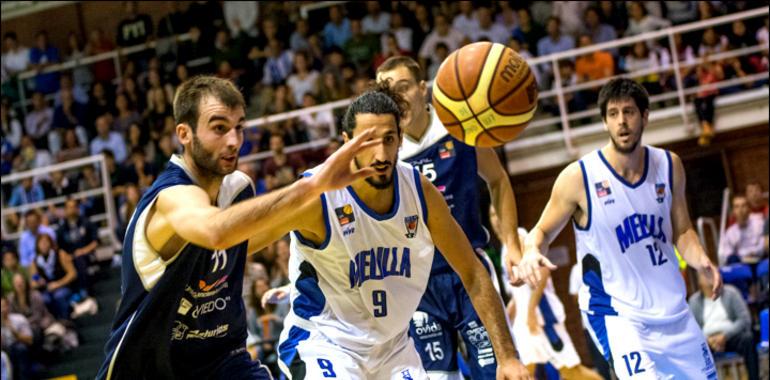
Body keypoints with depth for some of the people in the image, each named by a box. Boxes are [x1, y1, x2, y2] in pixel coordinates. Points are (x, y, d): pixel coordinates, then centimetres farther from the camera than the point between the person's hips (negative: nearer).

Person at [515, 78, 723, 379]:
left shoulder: (669, 166, 0)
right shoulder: (578, 177, -13)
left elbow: (681, 231, 11)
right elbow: (542, 232, -1)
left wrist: (702, 262, -10)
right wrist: (531, 254, -24)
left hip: (673, 312, 6)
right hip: (616, 315, -5)